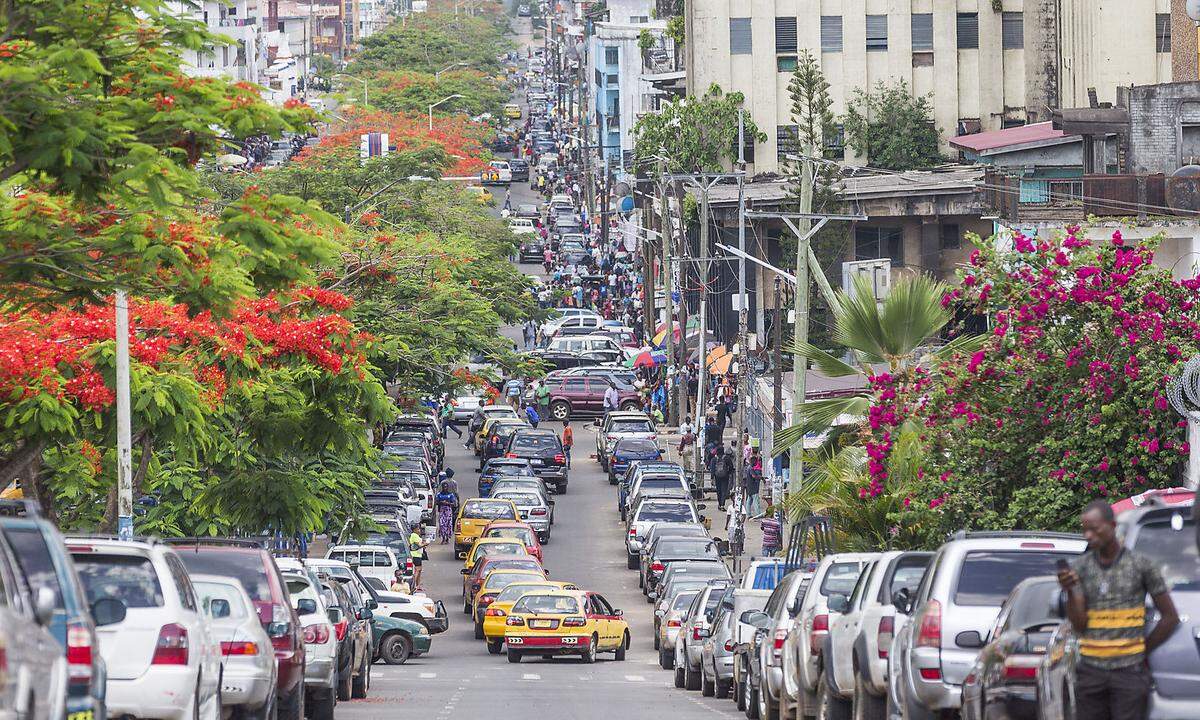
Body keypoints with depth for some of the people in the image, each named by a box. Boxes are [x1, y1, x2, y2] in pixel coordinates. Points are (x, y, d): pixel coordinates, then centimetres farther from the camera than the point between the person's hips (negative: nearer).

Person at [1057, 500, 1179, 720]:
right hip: (1091, 669, 3)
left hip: (1129, 670, -3)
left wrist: (1143, 650, 6)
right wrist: (1070, 592, -14)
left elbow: (1170, 617, 6)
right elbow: (1079, 625, 1)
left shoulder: (1140, 565, 0)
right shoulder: (1080, 568, 7)